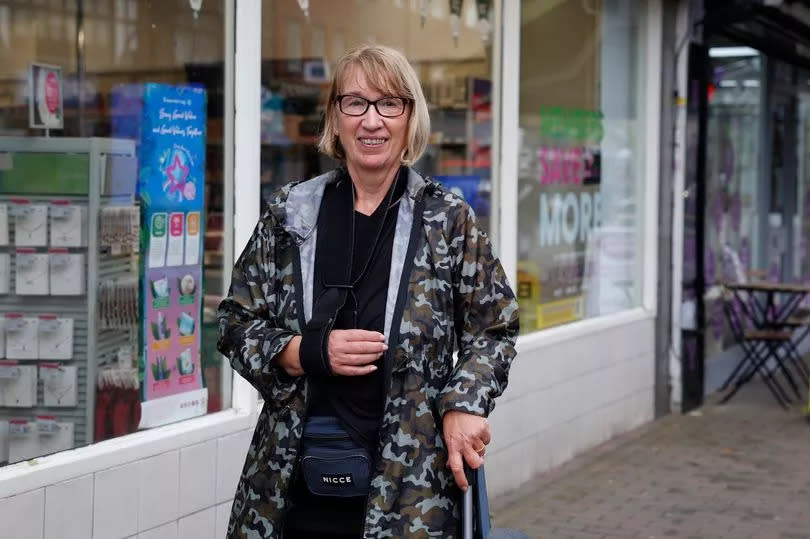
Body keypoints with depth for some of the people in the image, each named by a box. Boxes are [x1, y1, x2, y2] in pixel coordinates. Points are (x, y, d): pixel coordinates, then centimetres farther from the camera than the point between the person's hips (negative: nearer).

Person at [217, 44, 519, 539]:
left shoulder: (448, 220, 0)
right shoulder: (291, 214, 3)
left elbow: (494, 327, 7)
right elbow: (236, 323, 7)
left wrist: (465, 403, -8)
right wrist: (309, 352, -11)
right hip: (297, 476, 2)